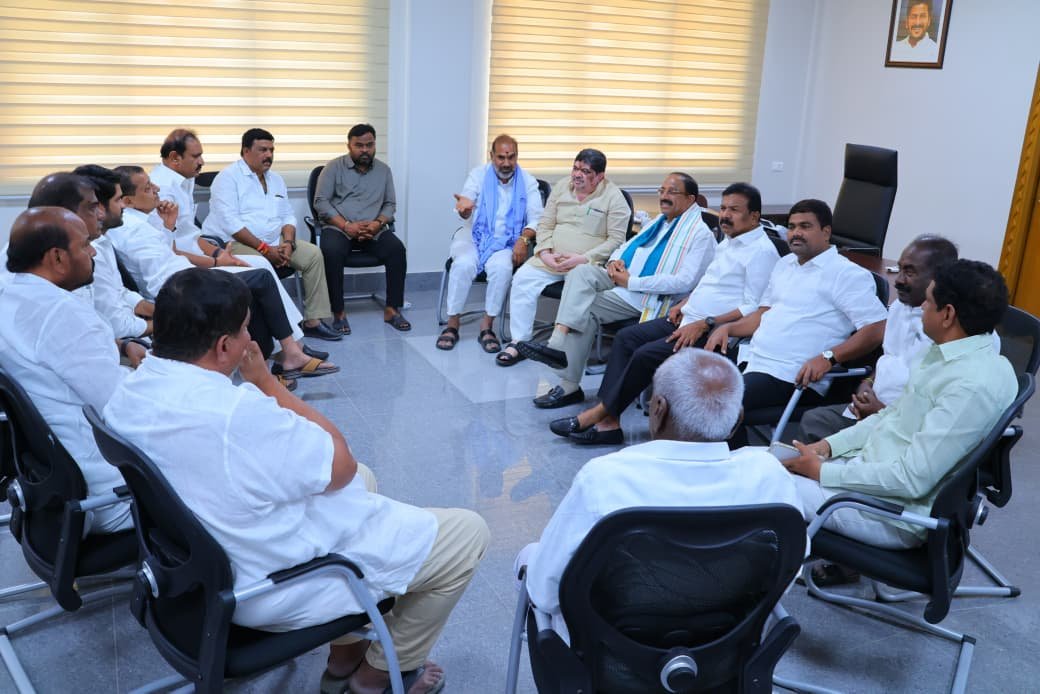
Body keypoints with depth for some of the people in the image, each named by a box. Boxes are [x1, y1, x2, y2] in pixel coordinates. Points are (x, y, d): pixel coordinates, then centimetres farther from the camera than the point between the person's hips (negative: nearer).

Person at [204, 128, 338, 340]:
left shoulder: (276, 179, 18)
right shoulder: (228, 178, -6)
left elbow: (287, 216, 16)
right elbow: (230, 222, -17)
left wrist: (288, 243, -6)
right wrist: (264, 249, -21)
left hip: (274, 242, 7)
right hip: (235, 242, -7)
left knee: (313, 255, -8)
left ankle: (313, 321, -7)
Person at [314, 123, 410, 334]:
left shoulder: (383, 170, 15)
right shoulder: (334, 167, 5)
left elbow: (390, 204, 14)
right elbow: (321, 201, -2)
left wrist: (378, 223, -9)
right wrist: (346, 225, -15)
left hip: (373, 229, 2)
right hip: (338, 227, -2)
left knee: (397, 249, -27)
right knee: (331, 252, -35)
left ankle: (392, 309, -20)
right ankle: (338, 313, -25)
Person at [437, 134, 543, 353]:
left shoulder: (528, 182, 4)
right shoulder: (478, 175, 3)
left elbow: (536, 218, 0)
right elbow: (466, 214, -8)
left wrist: (524, 239, -21)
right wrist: (464, 207, -34)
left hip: (506, 242, 0)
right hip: (474, 236, 0)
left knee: (502, 267, -33)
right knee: (464, 264, -32)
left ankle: (486, 327, -20)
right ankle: (452, 325, -18)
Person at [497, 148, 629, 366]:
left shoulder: (613, 197, -3)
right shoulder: (561, 186, 12)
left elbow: (616, 239, -7)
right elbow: (545, 225, 12)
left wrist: (583, 259, -17)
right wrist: (545, 253, -7)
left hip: (588, 263, -4)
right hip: (550, 259, 4)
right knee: (523, 278, -19)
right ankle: (519, 342, -13)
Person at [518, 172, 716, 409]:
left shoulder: (700, 234, -6)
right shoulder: (660, 221, 22)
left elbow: (685, 282, -19)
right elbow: (626, 246, 29)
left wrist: (630, 282, -19)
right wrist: (615, 260, 2)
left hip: (643, 295, -8)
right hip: (621, 277, 8)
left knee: (584, 310, -22)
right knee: (582, 272, -20)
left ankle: (569, 385, -17)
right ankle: (559, 343, -28)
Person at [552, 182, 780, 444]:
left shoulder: (762, 251, -12)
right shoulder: (728, 242, 18)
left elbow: (753, 309, -19)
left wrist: (704, 324, -23)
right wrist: (684, 304, 11)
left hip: (712, 332, -10)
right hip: (688, 319, 10)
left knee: (647, 354, -23)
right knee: (626, 337, -4)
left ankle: (600, 413, -9)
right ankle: (608, 422, -11)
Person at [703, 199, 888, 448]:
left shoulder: (847, 274, -5)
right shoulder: (784, 264, 21)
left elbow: (877, 329, -12)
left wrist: (828, 358, -23)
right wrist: (728, 328, 10)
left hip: (791, 377, -8)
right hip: (753, 360, 8)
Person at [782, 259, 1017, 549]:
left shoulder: (974, 386, -25)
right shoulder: (948, 354, 5)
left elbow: (912, 479, -25)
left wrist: (822, 472, -18)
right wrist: (830, 445, 3)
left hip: (896, 512, -9)